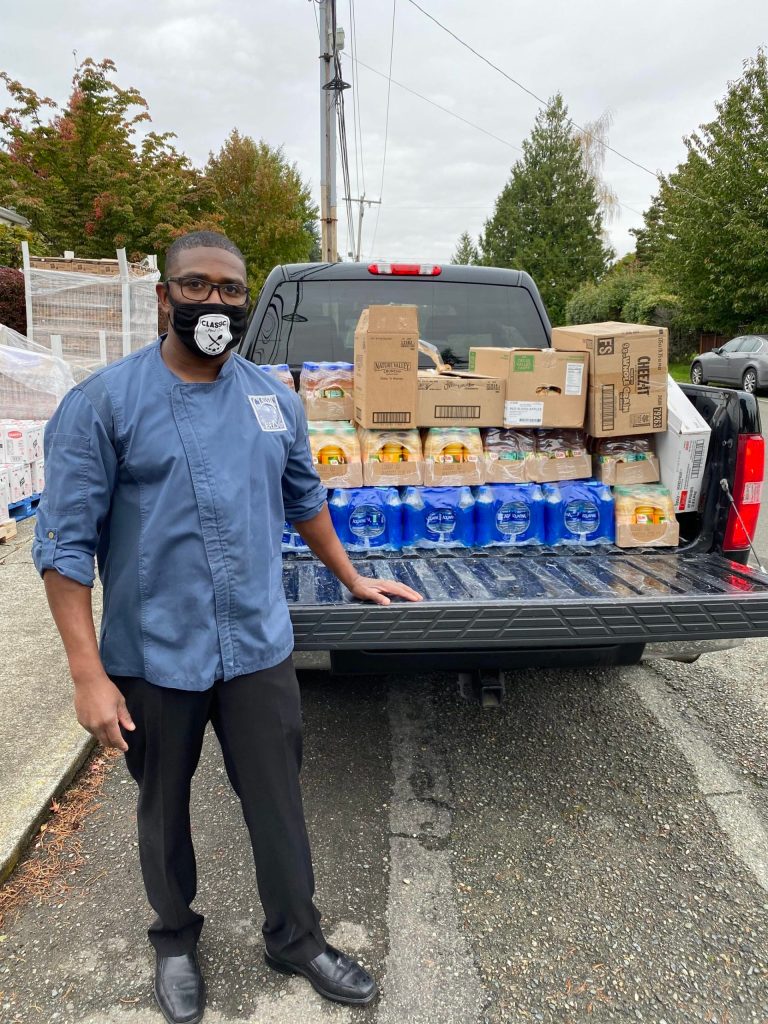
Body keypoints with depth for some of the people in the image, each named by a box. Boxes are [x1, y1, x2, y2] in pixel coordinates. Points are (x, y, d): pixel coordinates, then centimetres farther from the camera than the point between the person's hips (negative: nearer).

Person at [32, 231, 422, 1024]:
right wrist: (88, 674, -14)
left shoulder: (274, 399, 4)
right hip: (154, 657, -2)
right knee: (164, 808, 19)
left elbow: (304, 501, 18)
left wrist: (353, 581, 23)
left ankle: (295, 938, 37)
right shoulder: (103, 402, -10)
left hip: (258, 647, 3)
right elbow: (65, 544, -11)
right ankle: (175, 940, 44)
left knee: (278, 803, 13)